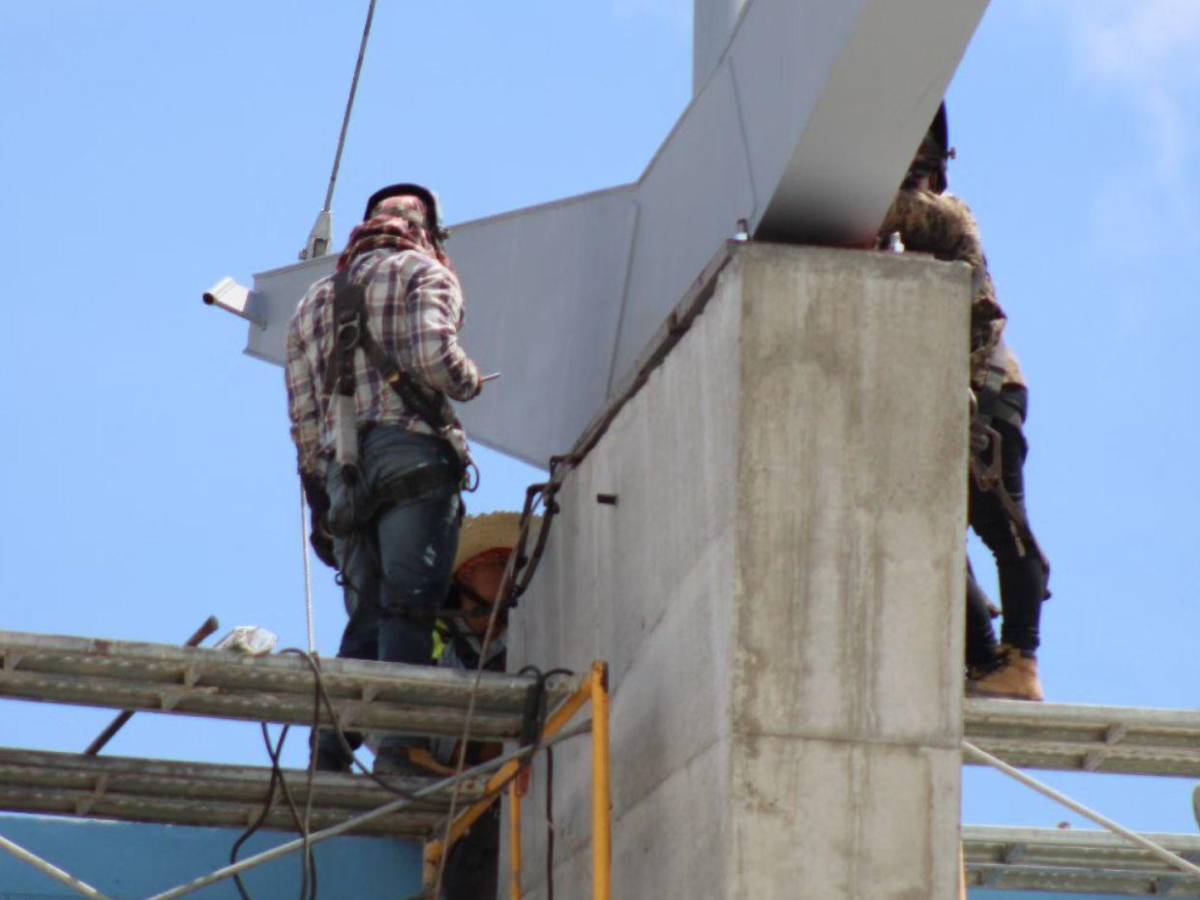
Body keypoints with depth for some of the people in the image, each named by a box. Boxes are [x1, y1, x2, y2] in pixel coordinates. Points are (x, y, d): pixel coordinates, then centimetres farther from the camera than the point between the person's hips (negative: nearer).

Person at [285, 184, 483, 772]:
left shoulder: (314, 300, 27)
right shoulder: (423, 273, 8)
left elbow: (303, 415, 21)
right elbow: (432, 355, -12)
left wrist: (322, 492, 21)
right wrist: (469, 381, 8)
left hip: (343, 473, 6)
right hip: (411, 453, -6)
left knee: (366, 619, 7)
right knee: (408, 610, -12)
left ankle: (331, 750, -7)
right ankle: (395, 746, -24)